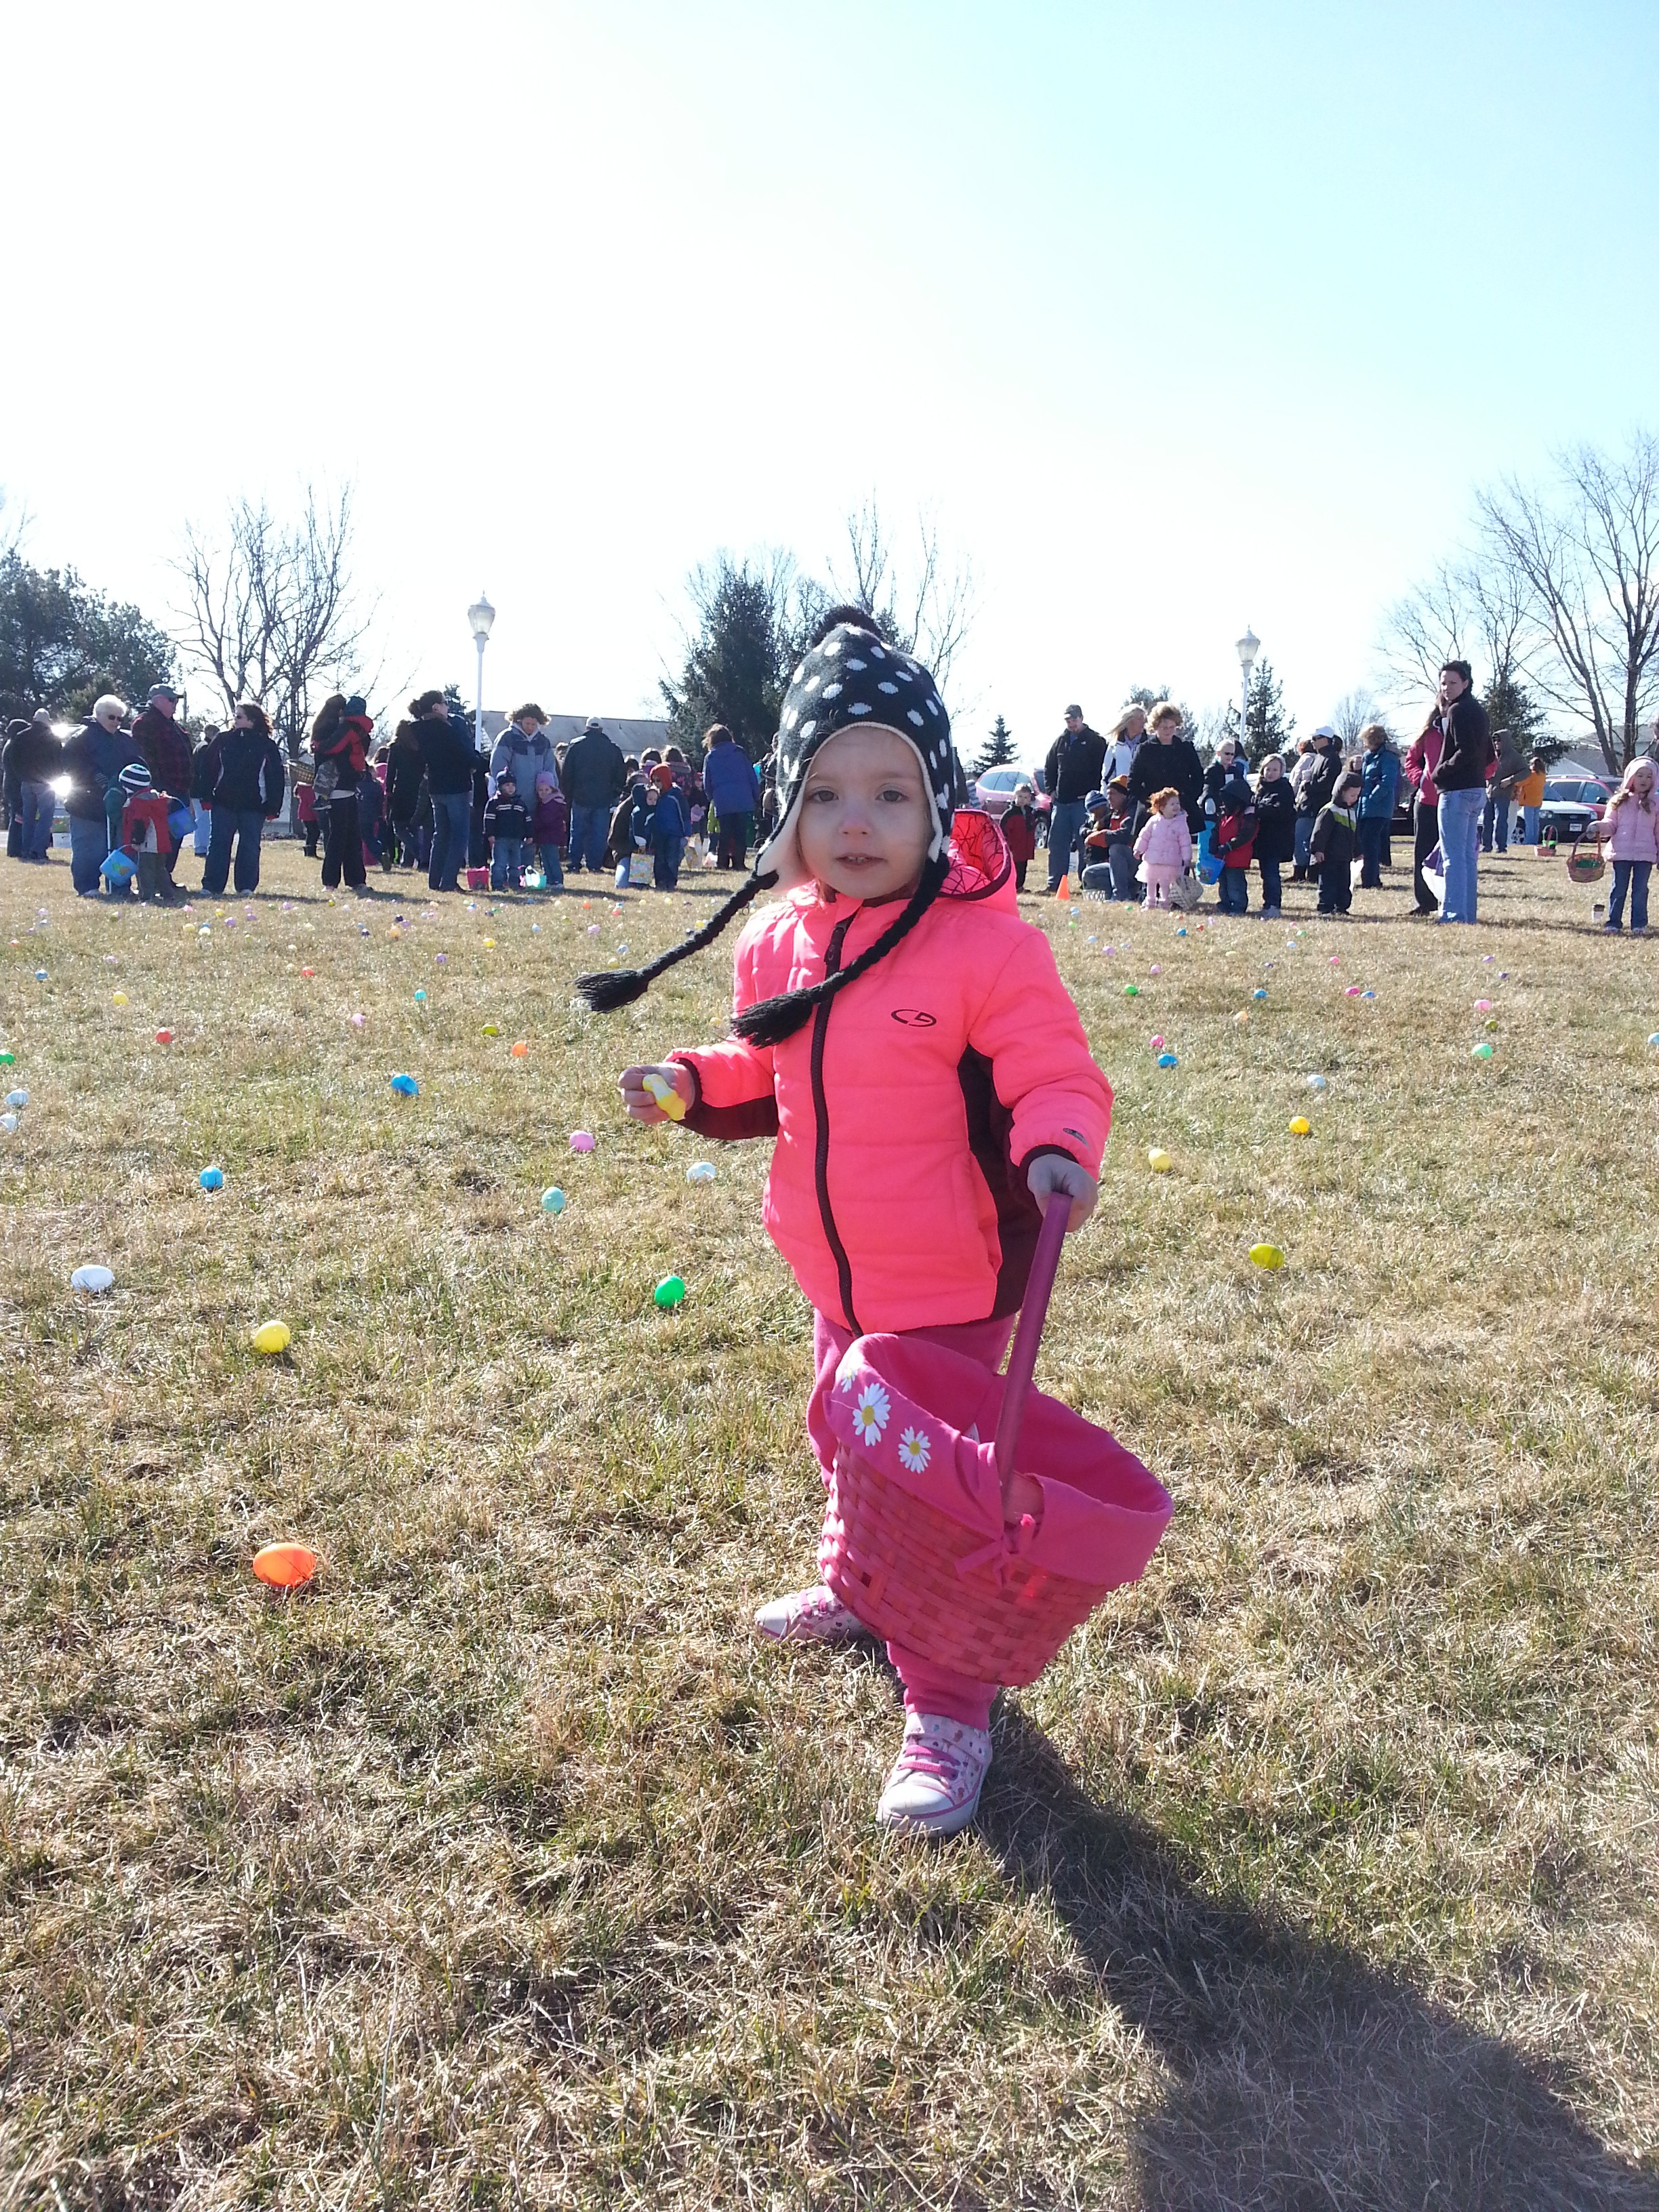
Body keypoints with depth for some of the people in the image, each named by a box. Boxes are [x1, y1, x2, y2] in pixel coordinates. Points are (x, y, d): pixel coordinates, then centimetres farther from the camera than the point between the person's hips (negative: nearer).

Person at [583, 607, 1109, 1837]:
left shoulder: (986, 943, -19)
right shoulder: (780, 938, 0)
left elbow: (1057, 1077, -17)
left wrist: (1056, 1151, -36)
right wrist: (693, 1081, -2)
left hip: (948, 1283, -7)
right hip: (838, 1276, 7)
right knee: (846, 1442, 28)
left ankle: (950, 1712, 18)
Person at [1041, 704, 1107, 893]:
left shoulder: (1095, 741, 0)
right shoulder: (1061, 741, 16)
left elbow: (1102, 769, -6)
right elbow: (1049, 768, 24)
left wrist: (1092, 793, -12)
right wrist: (1051, 790, 12)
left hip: (1084, 801, -6)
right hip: (1061, 801, 6)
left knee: (1084, 842, -6)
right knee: (1056, 843, 5)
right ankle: (1055, 883, 9)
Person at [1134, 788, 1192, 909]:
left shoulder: (1181, 823, -5)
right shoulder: (1154, 821, -2)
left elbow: (1185, 842, -2)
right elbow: (1144, 836, 6)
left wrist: (1187, 858, -4)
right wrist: (1139, 850, 4)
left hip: (1170, 862, -2)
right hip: (1152, 859, 2)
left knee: (1165, 883, 3)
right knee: (1151, 882, 12)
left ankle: (1164, 903, 14)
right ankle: (1150, 903, 24)